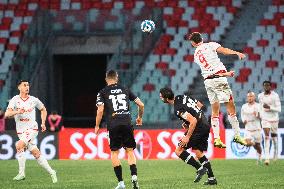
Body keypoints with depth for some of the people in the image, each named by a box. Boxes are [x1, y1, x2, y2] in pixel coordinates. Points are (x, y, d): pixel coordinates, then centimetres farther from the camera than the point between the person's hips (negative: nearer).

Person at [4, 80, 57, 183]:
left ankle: (22, 173, -19)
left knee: (19, 145, -26)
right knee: (36, 153, 1)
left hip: (32, 129, -2)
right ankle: (51, 172, 16)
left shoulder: (34, 100, 2)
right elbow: (7, 114, -15)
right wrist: (17, 112, -33)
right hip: (21, 131, 2)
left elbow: (43, 110, 21)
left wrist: (43, 123, 11)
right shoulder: (15, 100, -3)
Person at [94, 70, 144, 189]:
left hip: (113, 126, -2)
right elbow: (141, 105, 14)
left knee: (114, 152, 6)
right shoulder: (125, 90, 15)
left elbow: (100, 110, -6)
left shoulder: (103, 93, 6)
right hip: (127, 124, 2)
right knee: (130, 151, 11)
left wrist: (97, 126, 5)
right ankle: (134, 176, -9)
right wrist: (140, 117, 31)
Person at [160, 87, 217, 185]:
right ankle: (211, 178, 22)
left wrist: (187, 137, -21)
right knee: (199, 153, 21)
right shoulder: (182, 97, 6)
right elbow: (200, 105, 16)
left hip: (198, 128, -9)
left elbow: (193, 121, -27)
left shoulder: (177, 109, -21)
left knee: (179, 151, -2)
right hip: (205, 125, 9)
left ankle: (200, 168, -6)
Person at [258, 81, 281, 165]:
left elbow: (279, 109, -16)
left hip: (274, 119, -2)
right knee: (267, 137, -10)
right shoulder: (260, 96, -1)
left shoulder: (275, 96, -13)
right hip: (265, 119, 2)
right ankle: (267, 158, -17)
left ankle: (276, 150, 43)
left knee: (274, 136, 13)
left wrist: (269, 107, -27)